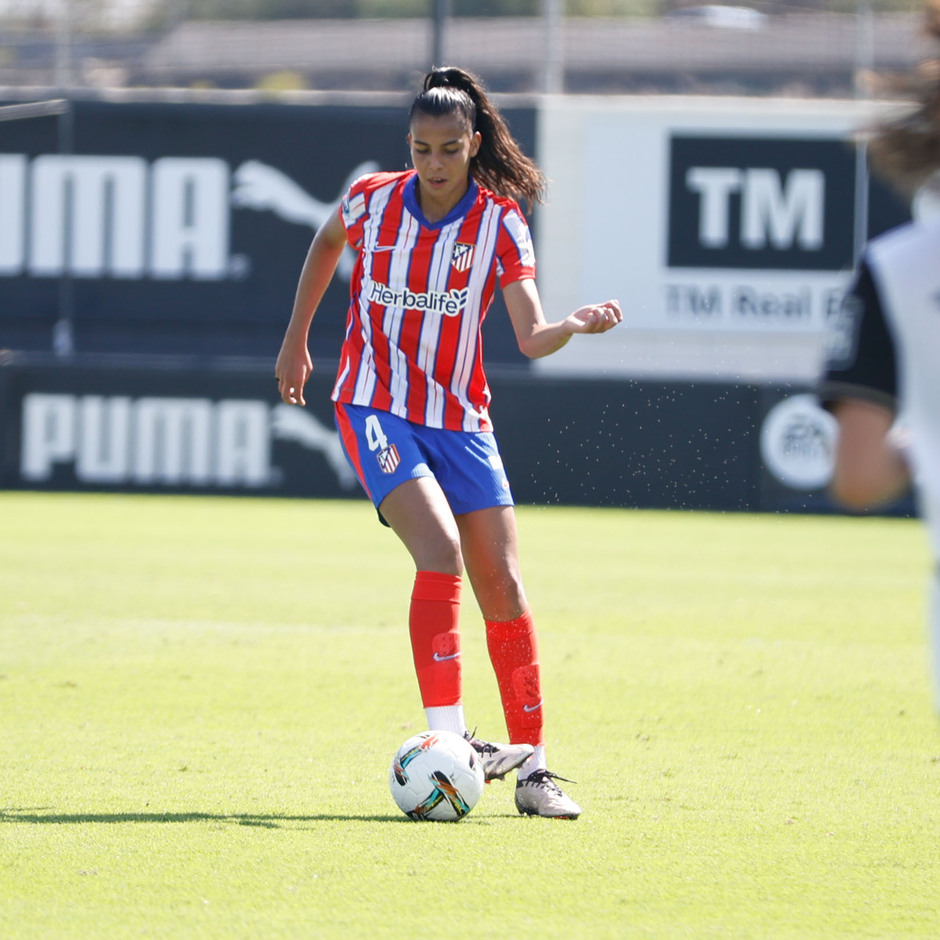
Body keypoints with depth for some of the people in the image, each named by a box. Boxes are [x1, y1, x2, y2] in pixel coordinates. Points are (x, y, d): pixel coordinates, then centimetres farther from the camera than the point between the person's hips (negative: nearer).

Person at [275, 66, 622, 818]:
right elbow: (327, 243, 19)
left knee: (503, 586, -1)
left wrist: (578, 324, -36)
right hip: (375, 410, -2)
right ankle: (446, 737, -23)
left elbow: (532, 337, -15)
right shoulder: (373, 201, -5)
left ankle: (532, 768, 8)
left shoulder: (500, 223, -7)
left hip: (460, 419, 2)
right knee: (441, 552, -24)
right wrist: (296, 339, 21)